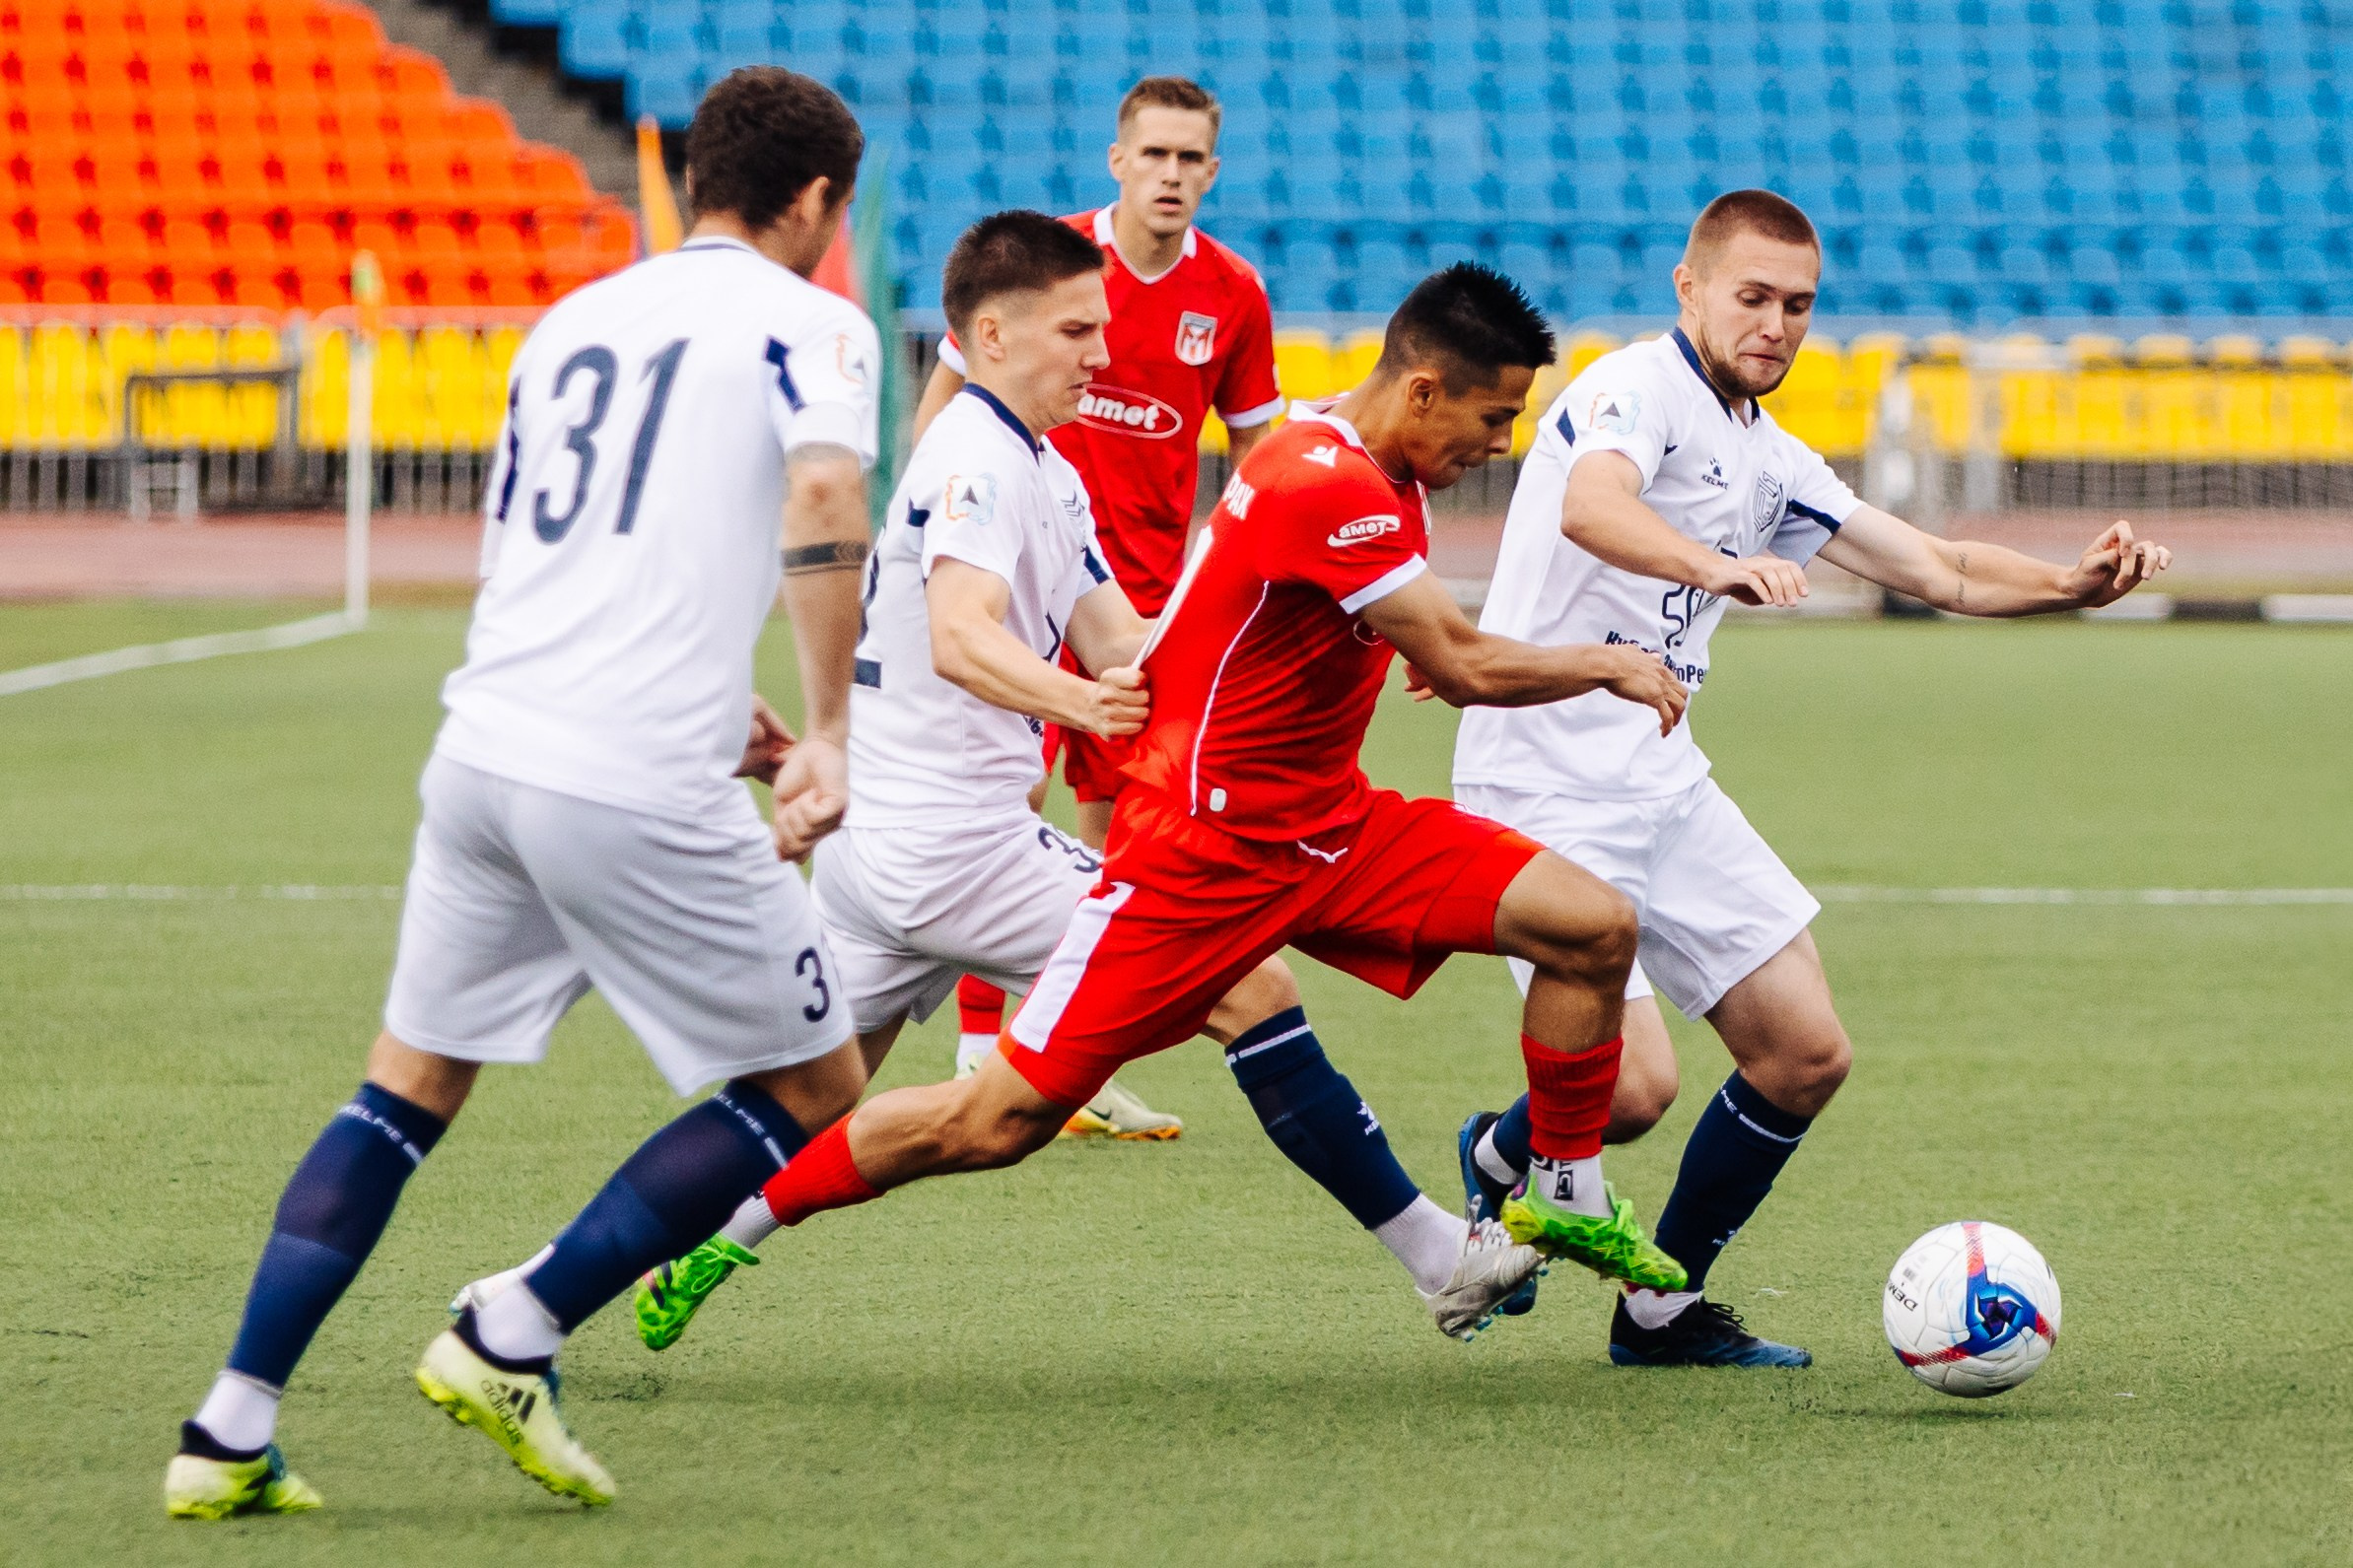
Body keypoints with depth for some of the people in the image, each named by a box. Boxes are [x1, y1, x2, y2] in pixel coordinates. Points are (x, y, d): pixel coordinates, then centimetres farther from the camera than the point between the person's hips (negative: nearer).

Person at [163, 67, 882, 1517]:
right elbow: (826, 495, -19)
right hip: (639, 790, -7)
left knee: (410, 1085, 18)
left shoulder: (572, 322, 22)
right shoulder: (806, 321, 1)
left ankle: (232, 1431, 8)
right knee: (815, 1090, 10)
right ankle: (512, 1346, 6)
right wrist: (828, 733, -15)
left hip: (487, 744, 7)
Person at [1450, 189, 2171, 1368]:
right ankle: (1503, 1161, 17)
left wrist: (2074, 584, -1)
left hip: (1662, 784, 9)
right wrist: (1717, 565, -55)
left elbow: (1936, 570, 17)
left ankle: (1664, 1308, 18)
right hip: (1546, 782, -9)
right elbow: (1589, 505, -35)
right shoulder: (1636, 390, -12)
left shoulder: (1769, 462, 15)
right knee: (1633, 1087, -17)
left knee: (1806, 1054, 4)